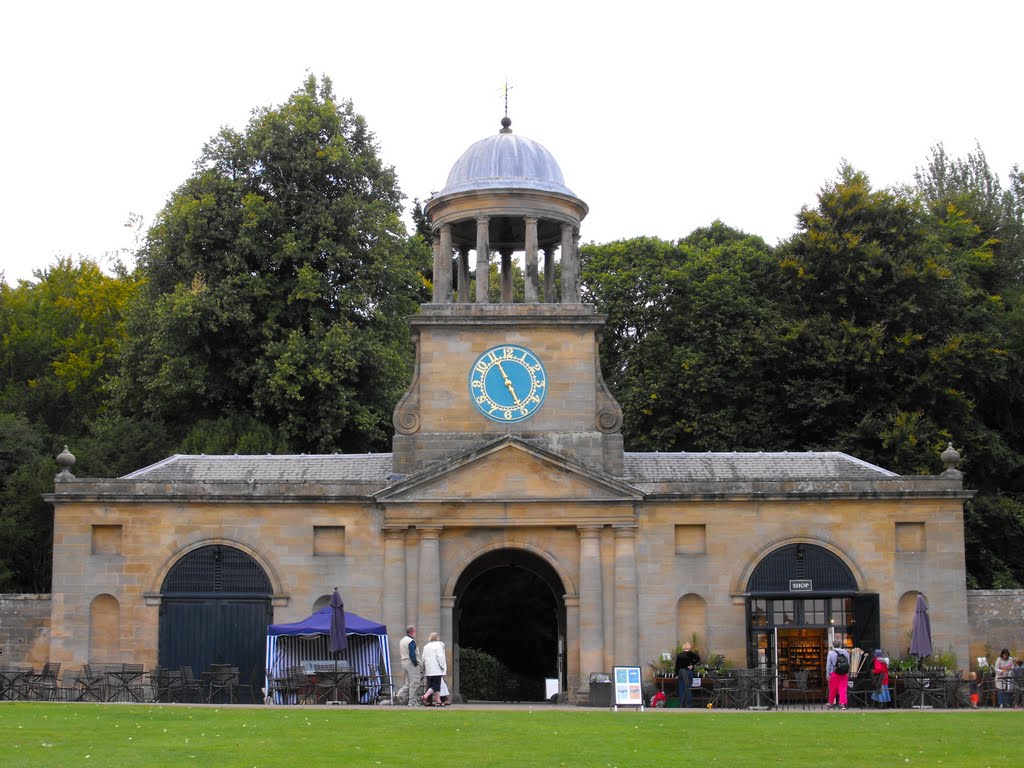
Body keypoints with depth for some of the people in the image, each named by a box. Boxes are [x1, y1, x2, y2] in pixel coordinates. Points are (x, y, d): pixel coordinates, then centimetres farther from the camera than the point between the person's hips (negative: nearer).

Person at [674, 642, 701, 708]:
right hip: (688, 672, -3)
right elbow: (698, 658, -21)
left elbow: (677, 665, 7)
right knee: (688, 689, 0)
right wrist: (692, 664, -11)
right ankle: (689, 704, -1)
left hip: (680, 672, 3)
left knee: (681, 689, 8)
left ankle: (681, 704, 10)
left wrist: (676, 674, 15)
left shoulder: (679, 655, 6)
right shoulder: (690, 654, -5)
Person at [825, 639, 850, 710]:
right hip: (844, 674, 2)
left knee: (832, 689, 8)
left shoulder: (831, 653, -5)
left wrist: (827, 674, 2)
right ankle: (842, 703, -10)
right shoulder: (846, 653, 6)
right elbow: (848, 664, 12)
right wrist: (848, 673, 20)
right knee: (843, 689, 0)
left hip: (834, 673, -2)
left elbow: (828, 665, -4)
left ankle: (830, 703, 21)